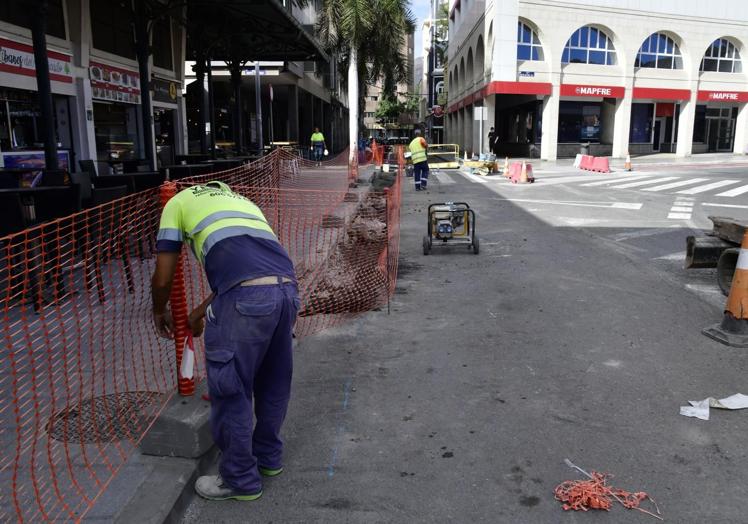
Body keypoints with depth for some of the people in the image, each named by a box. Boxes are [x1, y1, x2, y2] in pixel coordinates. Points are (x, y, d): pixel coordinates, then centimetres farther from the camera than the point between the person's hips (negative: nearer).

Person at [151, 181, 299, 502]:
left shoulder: (179, 201, 21)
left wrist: (159, 312, 39)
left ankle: (241, 480, 27)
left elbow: (163, 278, 18)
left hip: (248, 297, -6)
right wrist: (201, 311, 52)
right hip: (287, 289, 7)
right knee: (273, 382, 24)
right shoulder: (239, 200, 36)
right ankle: (269, 457, 43)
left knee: (230, 391, 12)